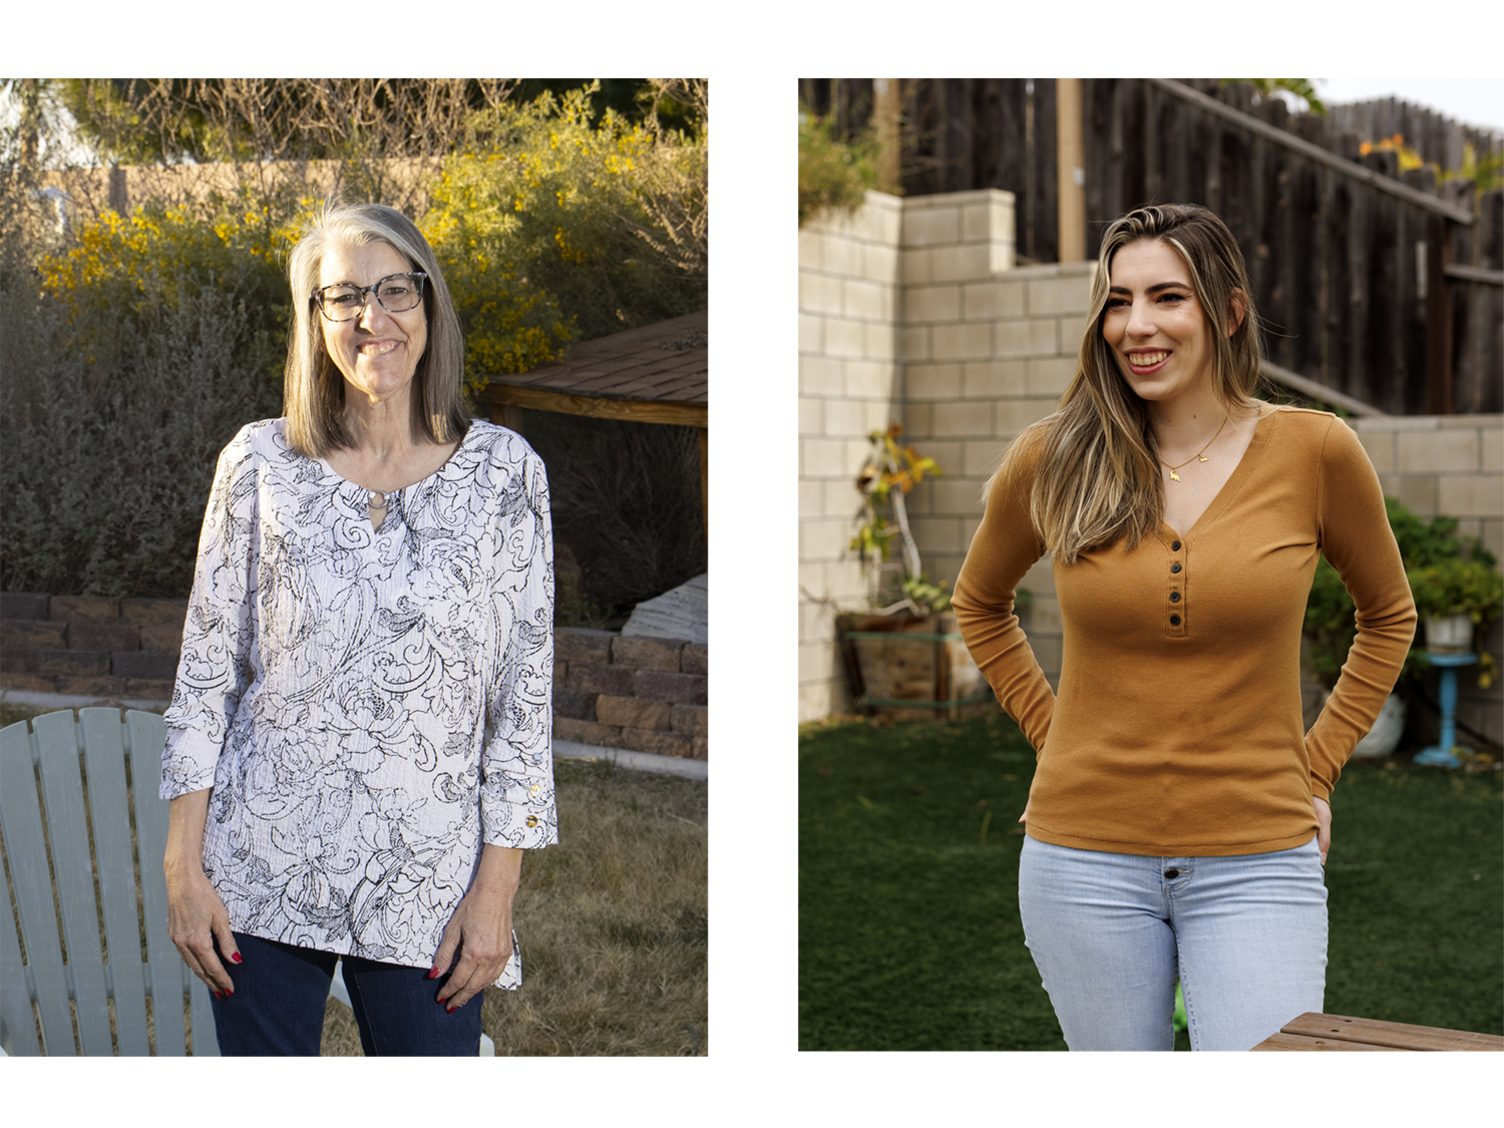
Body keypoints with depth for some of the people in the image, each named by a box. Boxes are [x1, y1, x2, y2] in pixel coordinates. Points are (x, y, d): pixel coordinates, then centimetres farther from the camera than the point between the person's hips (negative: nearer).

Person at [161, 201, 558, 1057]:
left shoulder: (505, 471, -3)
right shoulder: (260, 464, -1)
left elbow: (525, 696, -1)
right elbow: (206, 670, 3)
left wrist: (498, 886, -4)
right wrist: (184, 863, 0)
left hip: (427, 880, -1)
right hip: (262, 867, 1)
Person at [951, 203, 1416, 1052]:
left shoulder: (1314, 452, -4)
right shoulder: (1053, 460, -3)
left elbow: (1389, 615, 13)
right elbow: (981, 603, 17)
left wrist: (1315, 769, 6)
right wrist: (1055, 738, 8)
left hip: (1256, 862, -1)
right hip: (1086, 857, 1)